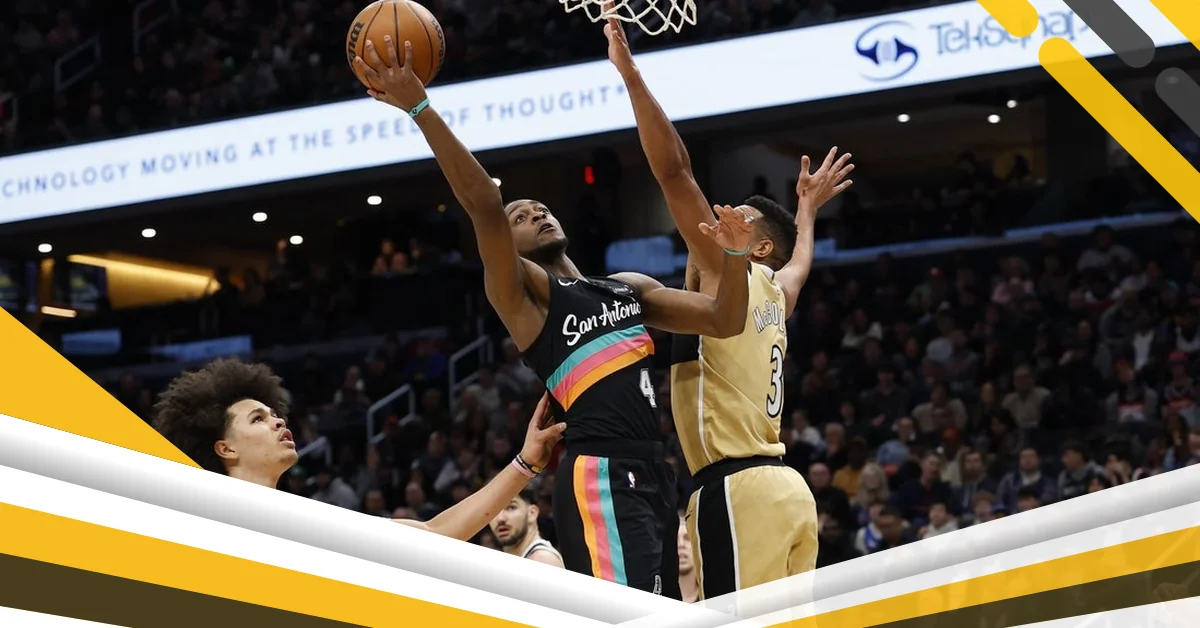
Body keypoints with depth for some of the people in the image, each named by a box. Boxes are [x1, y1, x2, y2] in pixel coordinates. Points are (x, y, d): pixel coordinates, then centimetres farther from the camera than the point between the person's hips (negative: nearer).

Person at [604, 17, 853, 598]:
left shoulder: (724, 273, 0)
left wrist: (630, 73, -10)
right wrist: (808, 207, 67)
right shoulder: (774, 292, 22)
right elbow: (800, 261, 48)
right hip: (780, 485, 9)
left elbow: (675, 171, -9)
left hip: (737, 489, -9)